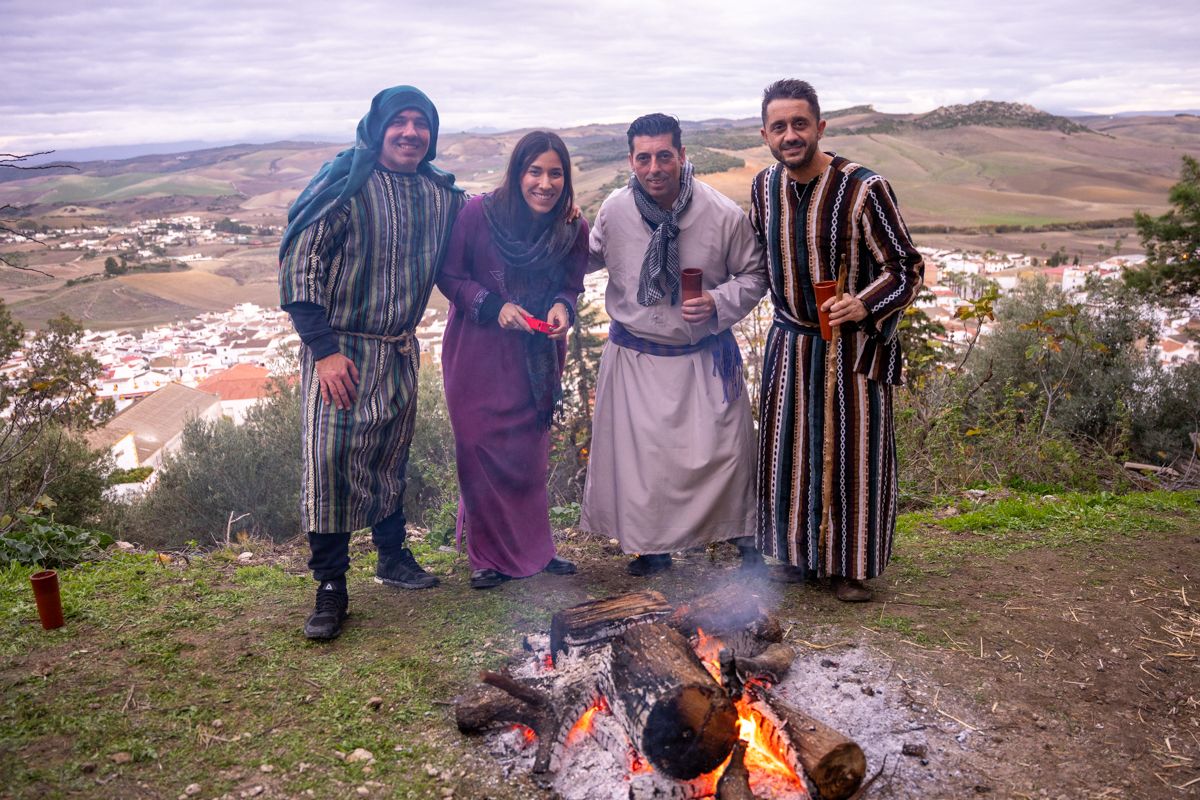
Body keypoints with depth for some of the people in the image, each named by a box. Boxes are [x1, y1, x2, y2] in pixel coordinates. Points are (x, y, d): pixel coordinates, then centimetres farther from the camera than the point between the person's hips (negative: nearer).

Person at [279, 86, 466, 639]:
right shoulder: (346, 185, -11)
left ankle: (392, 556, 35)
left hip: (400, 351, 5)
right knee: (330, 458, -9)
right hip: (340, 348, -5)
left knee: (391, 458, 17)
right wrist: (323, 348, -18)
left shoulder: (442, 195, 6)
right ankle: (330, 588, 3)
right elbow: (299, 262, -14)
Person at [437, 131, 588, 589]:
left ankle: (532, 548, 29)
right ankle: (490, 558, 16)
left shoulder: (572, 228, -6)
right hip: (477, 352, -3)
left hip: (537, 357, 3)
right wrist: (494, 306, -22)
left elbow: (571, 286, 5)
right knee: (482, 449, 0)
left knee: (530, 452, 13)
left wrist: (561, 308, -17)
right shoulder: (478, 213, -16)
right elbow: (449, 276, -8)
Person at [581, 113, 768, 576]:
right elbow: (593, 256, 15)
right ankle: (651, 546, 28)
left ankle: (744, 538, 27)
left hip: (703, 356, -2)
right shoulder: (614, 211, -7)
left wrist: (718, 303, -18)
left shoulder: (724, 215, -14)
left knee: (722, 449, 1)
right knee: (636, 452, 7)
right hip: (633, 356, 2)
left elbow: (754, 274, -1)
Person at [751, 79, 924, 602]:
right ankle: (798, 555, 29)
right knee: (788, 452, 11)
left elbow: (907, 269, -13)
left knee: (852, 453, 4)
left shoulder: (863, 188, -16)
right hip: (790, 342, 5)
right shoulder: (765, 186, 1)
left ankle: (849, 566, 21)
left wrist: (865, 305, -28)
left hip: (855, 345, -4)